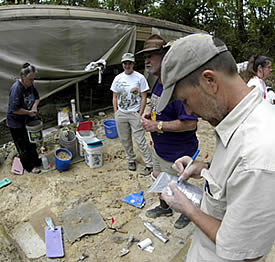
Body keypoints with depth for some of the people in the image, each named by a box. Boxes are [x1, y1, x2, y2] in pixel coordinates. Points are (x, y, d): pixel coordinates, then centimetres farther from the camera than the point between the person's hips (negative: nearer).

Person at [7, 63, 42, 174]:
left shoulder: (30, 85, -5)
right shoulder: (16, 88, -29)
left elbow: (36, 97, 10)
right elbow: (15, 109, -30)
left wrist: (34, 107, -8)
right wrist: (29, 112, -19)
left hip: (28, 119, 8)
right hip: (16, 123, -8)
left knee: (32, 141, 21)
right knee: (23, 146, 7)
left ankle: (35, 160, 40)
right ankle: (29, 166, 23)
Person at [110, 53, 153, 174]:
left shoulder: (140, 78, -5)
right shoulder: (118, 78, 6)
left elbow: (143, 98, -5)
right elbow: (114, 97, 11)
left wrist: (140, 114, -10)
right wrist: (116, 112, 4)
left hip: (135, 114, -4)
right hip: (121, 114, 5)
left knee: (140, 140, -4)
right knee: (125, 140, 13)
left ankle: (149, 164, 6)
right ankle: (131, 160, 32)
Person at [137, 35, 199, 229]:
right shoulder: (158, 82, 4)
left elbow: (190, 124, -32)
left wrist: (157, 125, -26)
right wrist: (151, 113, 1)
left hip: (177, 153, -9)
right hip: (160, 147, 9)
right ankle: (164, 207, 52)